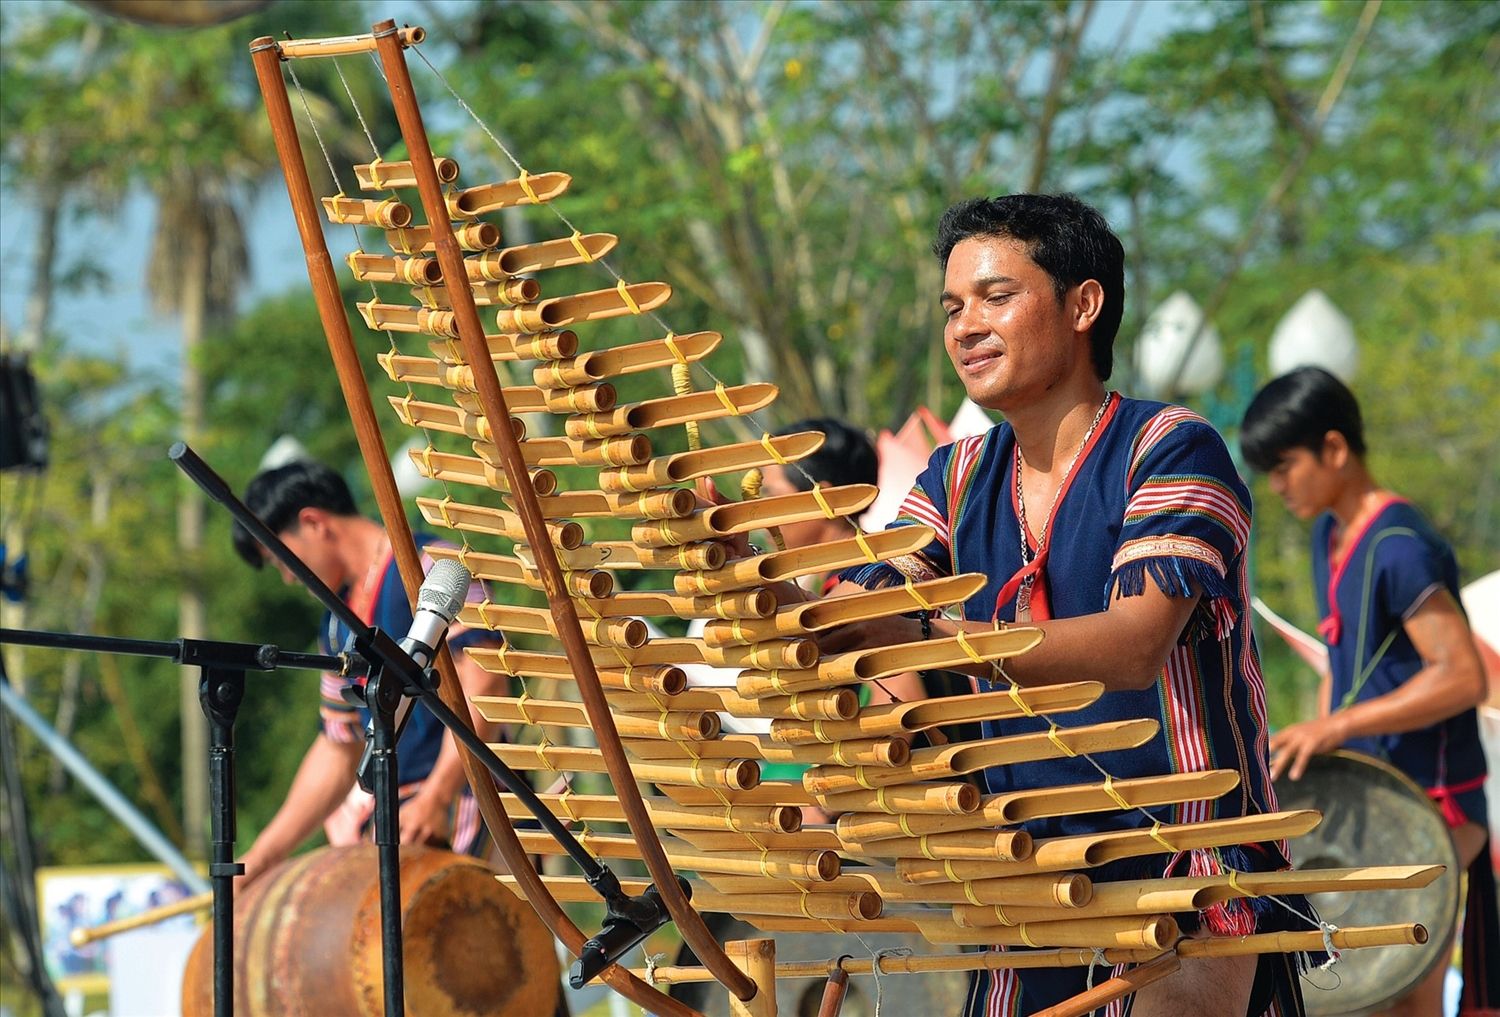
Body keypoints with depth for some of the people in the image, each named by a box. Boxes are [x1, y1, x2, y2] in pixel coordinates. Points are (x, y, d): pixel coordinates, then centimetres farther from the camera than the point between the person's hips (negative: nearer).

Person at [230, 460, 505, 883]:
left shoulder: (427, 568, -4)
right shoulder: (339, 624, 22)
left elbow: (483, 683, -16)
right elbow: (337, 751, 26)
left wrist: (435, 798, -24)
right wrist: (260, 858, 20)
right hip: (393, 818, 8)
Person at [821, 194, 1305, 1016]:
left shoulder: (1171, 452, -10)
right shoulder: (961, 479, 10)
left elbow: (1134, 647, -25)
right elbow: (848, 614, 3)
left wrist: (923, 637, -38)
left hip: (1189, 877, -6)